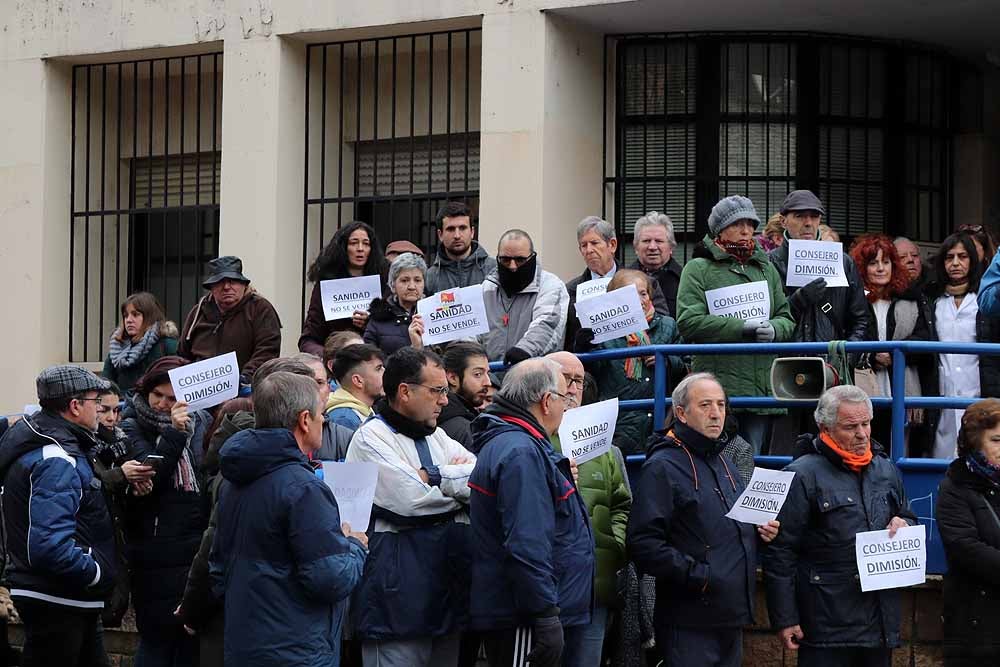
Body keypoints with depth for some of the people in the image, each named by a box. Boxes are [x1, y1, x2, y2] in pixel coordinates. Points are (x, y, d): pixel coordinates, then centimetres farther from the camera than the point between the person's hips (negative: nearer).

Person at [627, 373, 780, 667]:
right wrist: (697, 575, -21)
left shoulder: (724, 463, 19)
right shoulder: (663, 467, -10)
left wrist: (760, 531, 11)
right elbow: (644, 542, -20)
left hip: (733, 616, 9)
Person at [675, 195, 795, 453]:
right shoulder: (698, 269, 1)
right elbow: (688, 322, -11)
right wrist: (742, 327, -15)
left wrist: (774, 330, -8)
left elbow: (787, 318, 17)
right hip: (718, 385, -5)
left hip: (761, 388, 5)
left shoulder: (766, 269, 19)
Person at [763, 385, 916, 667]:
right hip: (828, 621, -6)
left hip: (881, 620, 6)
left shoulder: (886, 469, 13)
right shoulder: (802, 476, -8)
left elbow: (908, 518, 29)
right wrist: (784, 620, -12)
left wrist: (905, 525, 2)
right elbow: (780, 553, -9)